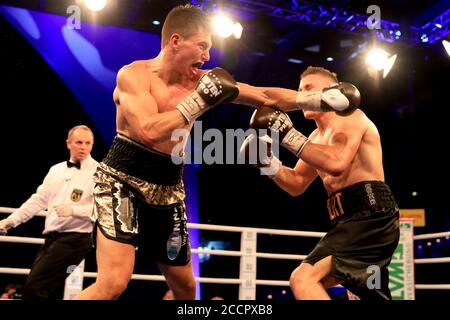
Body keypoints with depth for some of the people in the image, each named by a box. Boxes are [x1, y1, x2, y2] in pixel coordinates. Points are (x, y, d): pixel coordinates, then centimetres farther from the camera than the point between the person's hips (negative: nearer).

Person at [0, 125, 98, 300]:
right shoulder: (56, 169, 15)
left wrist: (73, 210, -24)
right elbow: (38, 200, 17)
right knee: (48, 290, 9)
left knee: (34, 286, -13)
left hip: (75, 238, -7)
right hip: (51, 238, 7)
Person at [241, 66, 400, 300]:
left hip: (369, 216, -10)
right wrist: (267, 161, 8)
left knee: (303, 279, -22)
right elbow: (296, 185, 24)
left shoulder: (349, 117, -3)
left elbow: (337, 163, -23)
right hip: (353, 220, 10)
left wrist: (288, 134, -18)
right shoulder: (317, 137, 22)